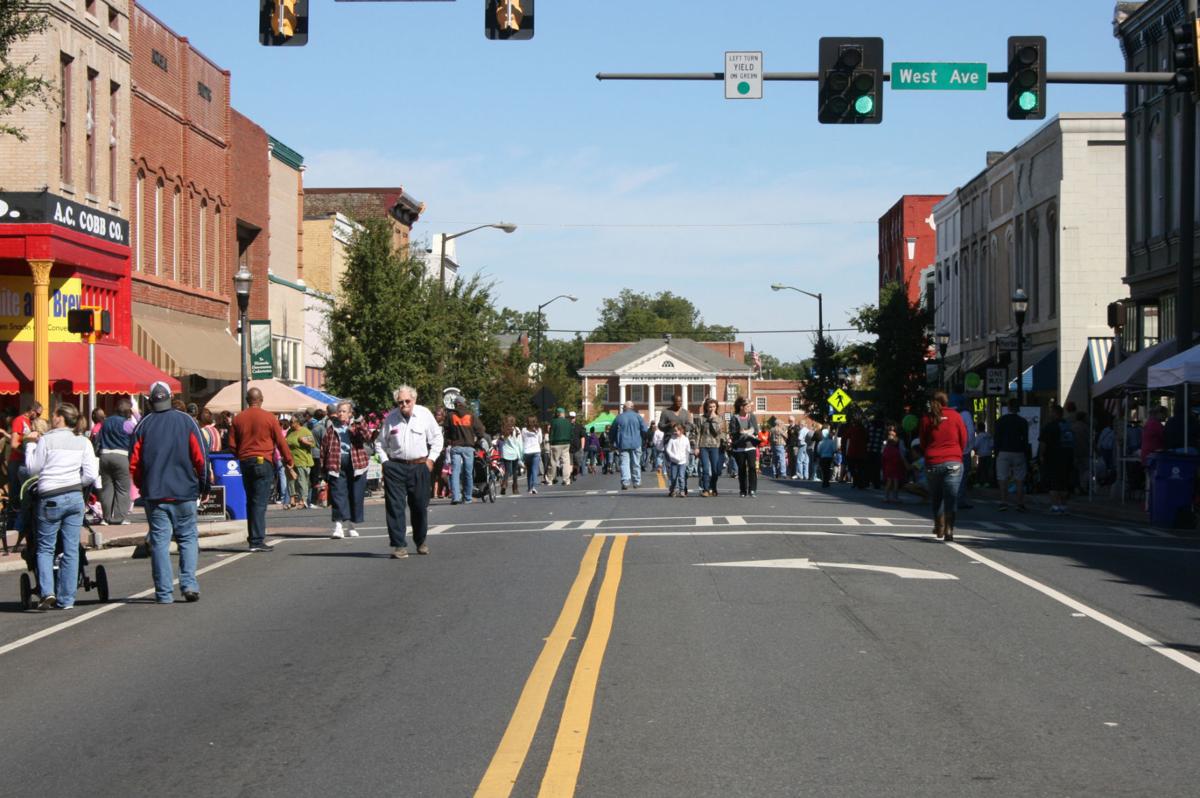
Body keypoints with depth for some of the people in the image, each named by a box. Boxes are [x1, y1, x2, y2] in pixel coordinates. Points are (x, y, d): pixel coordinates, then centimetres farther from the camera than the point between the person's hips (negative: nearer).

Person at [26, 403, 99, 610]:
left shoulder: (46, 440, -4)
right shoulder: (83, 442, 5)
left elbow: (32, 469, 3)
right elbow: (91, 474, -1)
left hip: (50, 498, -3)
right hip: (75, 498, 3)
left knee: (45, 548, 8)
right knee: (71, 550, 5)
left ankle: (47, 592, -9)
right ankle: (66, 599, 5)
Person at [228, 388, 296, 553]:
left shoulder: (237, 419, 5)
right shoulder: (269, 418, -6)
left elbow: (232, 445, 6)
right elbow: (281, 442, -3)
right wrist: (289, 462, 8)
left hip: (245, 463, 4)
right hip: (264, 462, -4)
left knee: (251, 501, 15)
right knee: (260, 502, -6)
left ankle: (253, 537, 20)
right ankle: (257, 541, -10)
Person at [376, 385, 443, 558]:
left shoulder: (425, 414, 0)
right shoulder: (390, 417, 2)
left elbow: (437, 439, 9)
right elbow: (380, 442, 13)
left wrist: (431, 459, 1)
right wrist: (385, 461, 3)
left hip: (419, 466, 0)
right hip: (395, 467, 0)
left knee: (420, 506, 7)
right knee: (395, 506, -7)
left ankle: (421, 541, 26)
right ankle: (399, 545, -5)